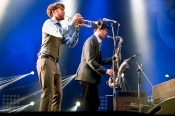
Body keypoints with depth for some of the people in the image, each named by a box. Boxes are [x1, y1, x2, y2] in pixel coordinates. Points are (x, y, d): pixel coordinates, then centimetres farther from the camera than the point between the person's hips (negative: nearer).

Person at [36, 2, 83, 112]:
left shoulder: (60, 28, 22)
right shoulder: (49, 23, -2)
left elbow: (71, 43, 16)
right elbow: (62, 33, -21)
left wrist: (77, 28, 8)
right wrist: (73, 21, -10)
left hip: (55, 63, 9)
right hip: (46, 61, -9)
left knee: (58, 94, 6)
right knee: (48, 93, -14)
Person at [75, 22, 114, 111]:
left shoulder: (97, 42, 21)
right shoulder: (91, 40, -10)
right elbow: (90, 61, -21)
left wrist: (112, 59, 8)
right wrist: (105, 71, -23)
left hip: (92, 76, 10)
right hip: (87, 76, -10)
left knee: (95, 103, 11)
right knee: (89, 104, -9)